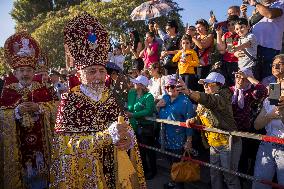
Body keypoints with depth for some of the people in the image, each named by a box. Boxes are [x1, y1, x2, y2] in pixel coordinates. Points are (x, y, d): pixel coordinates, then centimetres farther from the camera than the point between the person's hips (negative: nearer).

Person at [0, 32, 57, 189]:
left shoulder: (43, 90, 2)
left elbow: (54, 110, -2)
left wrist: (38, 108, -17)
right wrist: (17, 111, -20)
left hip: (40, 141, 1)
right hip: (16, 143, 0)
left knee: (40, 175, 9)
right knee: (21, 173, 8)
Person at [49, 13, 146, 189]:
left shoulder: (111, 98, 1)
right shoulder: (70, 99, -11)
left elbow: (127, 128, 5)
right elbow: (66, 144, -19)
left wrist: (129, 139, -18)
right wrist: (106, 136, -28)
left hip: (115, 169, 4)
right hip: (83, 173, -4)